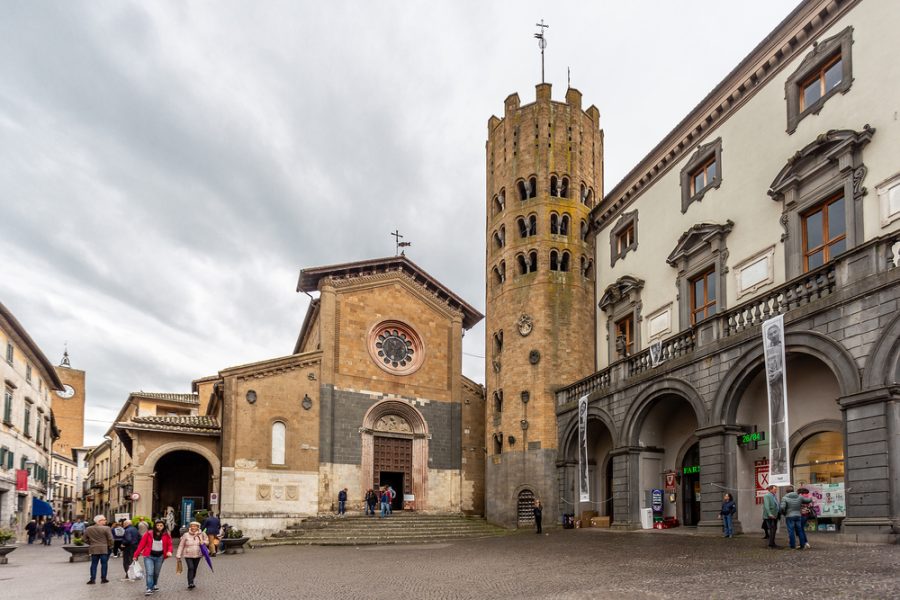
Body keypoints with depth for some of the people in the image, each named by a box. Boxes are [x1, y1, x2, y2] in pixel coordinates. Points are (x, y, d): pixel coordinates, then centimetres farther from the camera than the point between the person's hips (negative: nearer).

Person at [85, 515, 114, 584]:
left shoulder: (88, 529, 5)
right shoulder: (106, 528, -11)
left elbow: (85, 540, 10)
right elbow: (110, 539, -12)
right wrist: (110, 546, 4)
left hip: (93, 549, 4)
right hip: (104, 549, -4)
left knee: (94, 564, 10)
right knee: (104, 563, 5)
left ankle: (92, 579, 8)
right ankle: (103, 578, 7)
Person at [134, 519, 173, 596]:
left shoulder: (166, 535, -2)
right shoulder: (149, 534, -7)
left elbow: (169, 544, 1)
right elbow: (142, 544, -4)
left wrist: (169, 551, -20)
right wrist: (136, 555, -3)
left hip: (160, 557, 2)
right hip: (149, 556, -2)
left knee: (156, 573, 14)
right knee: (149, 572, -12)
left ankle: (154, 586, 34)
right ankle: (149, 589, -9)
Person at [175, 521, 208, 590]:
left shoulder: (201, 534, 0)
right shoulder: (186, 535, -5)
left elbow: (207, 541, 13)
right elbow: (181, 546, -1)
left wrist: (203, 542, -10)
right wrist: (178, 555, -4)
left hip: (197, 555, 3)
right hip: (188, 555, -3)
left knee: (194, 569, 9)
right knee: (190, 568, -19)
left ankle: (191, 582, 28)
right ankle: (190, 583, -19)